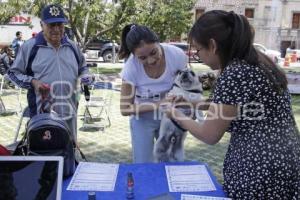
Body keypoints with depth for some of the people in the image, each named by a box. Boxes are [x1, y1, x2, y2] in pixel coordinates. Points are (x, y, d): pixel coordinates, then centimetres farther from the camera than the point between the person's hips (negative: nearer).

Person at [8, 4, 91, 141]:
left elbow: (82, 66, 26)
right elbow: (13, 73, 5)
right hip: (42, 113, -4)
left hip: (69, 111, 4)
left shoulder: (72, 46, 10)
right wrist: (32, 82, -13)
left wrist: (85, 76, 3)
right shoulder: (30, 47, -2)